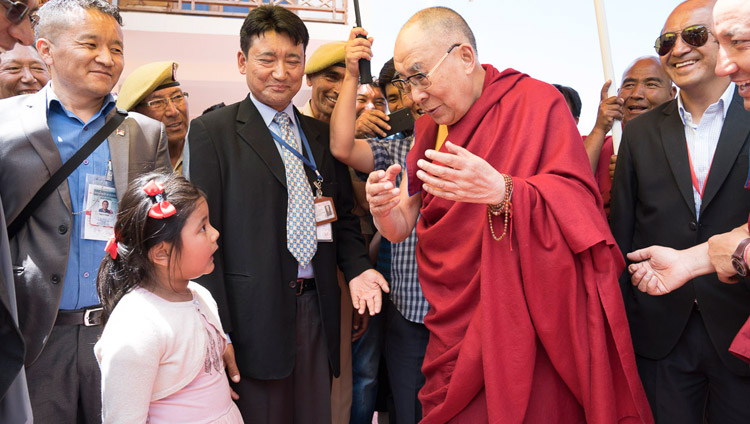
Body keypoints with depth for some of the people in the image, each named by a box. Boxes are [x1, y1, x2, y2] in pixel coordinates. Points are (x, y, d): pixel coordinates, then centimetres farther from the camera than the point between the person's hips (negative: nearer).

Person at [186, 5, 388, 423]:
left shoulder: (323, 134, 13)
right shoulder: (212, 132, -2)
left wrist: (357, 267, -1)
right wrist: (218, 333, -12)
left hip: (317, 309, 5)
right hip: (254, 315, -4)